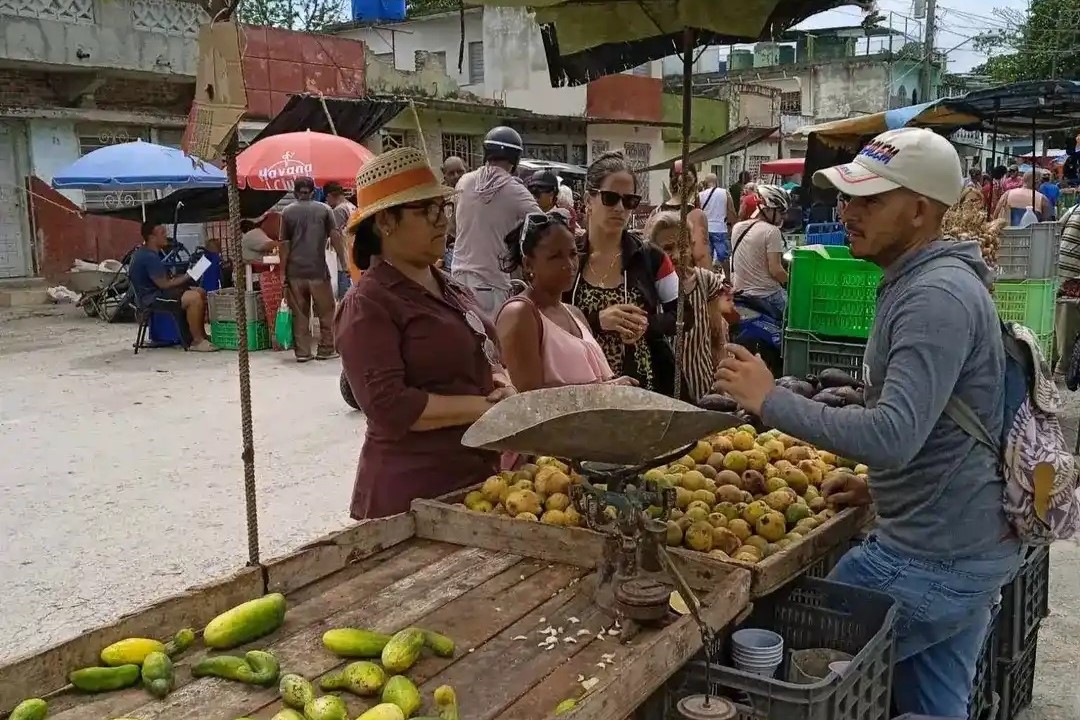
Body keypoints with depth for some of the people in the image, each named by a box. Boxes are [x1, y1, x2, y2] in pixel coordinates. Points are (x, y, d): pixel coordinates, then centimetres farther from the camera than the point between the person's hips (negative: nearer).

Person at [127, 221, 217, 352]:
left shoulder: (150, 253, 14)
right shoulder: (149, 257, -20)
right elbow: (164, 284, -22)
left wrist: (182, 276, 2)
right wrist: (186, 277, -10)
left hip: (157, 292, 11)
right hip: (151, 298, -11)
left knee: (201, 292, 9)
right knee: (194, 298, -27)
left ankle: (201, 334, 15)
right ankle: (197, 341, -18)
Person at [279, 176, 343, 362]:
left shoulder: (287, 212, 4)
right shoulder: (324, 209, 2)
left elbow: (283, 245, 1)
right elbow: (335, 237, -3)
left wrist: (283, 273, 4)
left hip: (295, 272, 1)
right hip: (318, 270, -1)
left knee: (300, 314, 6)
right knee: (325, 312, 9)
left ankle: (302, 352, 8)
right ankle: (326, 349, 12)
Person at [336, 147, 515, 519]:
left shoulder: (452, 289, 12)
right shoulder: (368, 305, -13)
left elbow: (481, 360, 22)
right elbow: (390, 407, -21)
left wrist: (502, 383, -1)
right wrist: (485, 407, -17)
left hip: (479, 477, 7)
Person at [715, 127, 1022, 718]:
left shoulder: (936, 296, -22)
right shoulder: (924, 282, 12)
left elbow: (894, 435, -32)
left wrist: (770, 400, -25)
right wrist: (880, 487, 13)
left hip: (933, 561, -10)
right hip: (959, 547, 10)